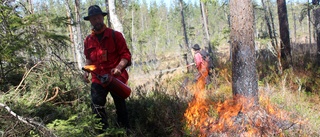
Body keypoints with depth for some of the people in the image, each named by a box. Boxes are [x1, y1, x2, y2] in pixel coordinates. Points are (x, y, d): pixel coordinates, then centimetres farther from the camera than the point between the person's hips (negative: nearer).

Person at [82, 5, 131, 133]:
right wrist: (87, 70, 4)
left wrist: (118, 67, -23)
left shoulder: (115, 35, -5)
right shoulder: (88, 40, 7)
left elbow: (126, 54, -7)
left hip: (116, 77, -3)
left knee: (120, 106, 9)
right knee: (96, 106, -10)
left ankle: (125, 131, 26)